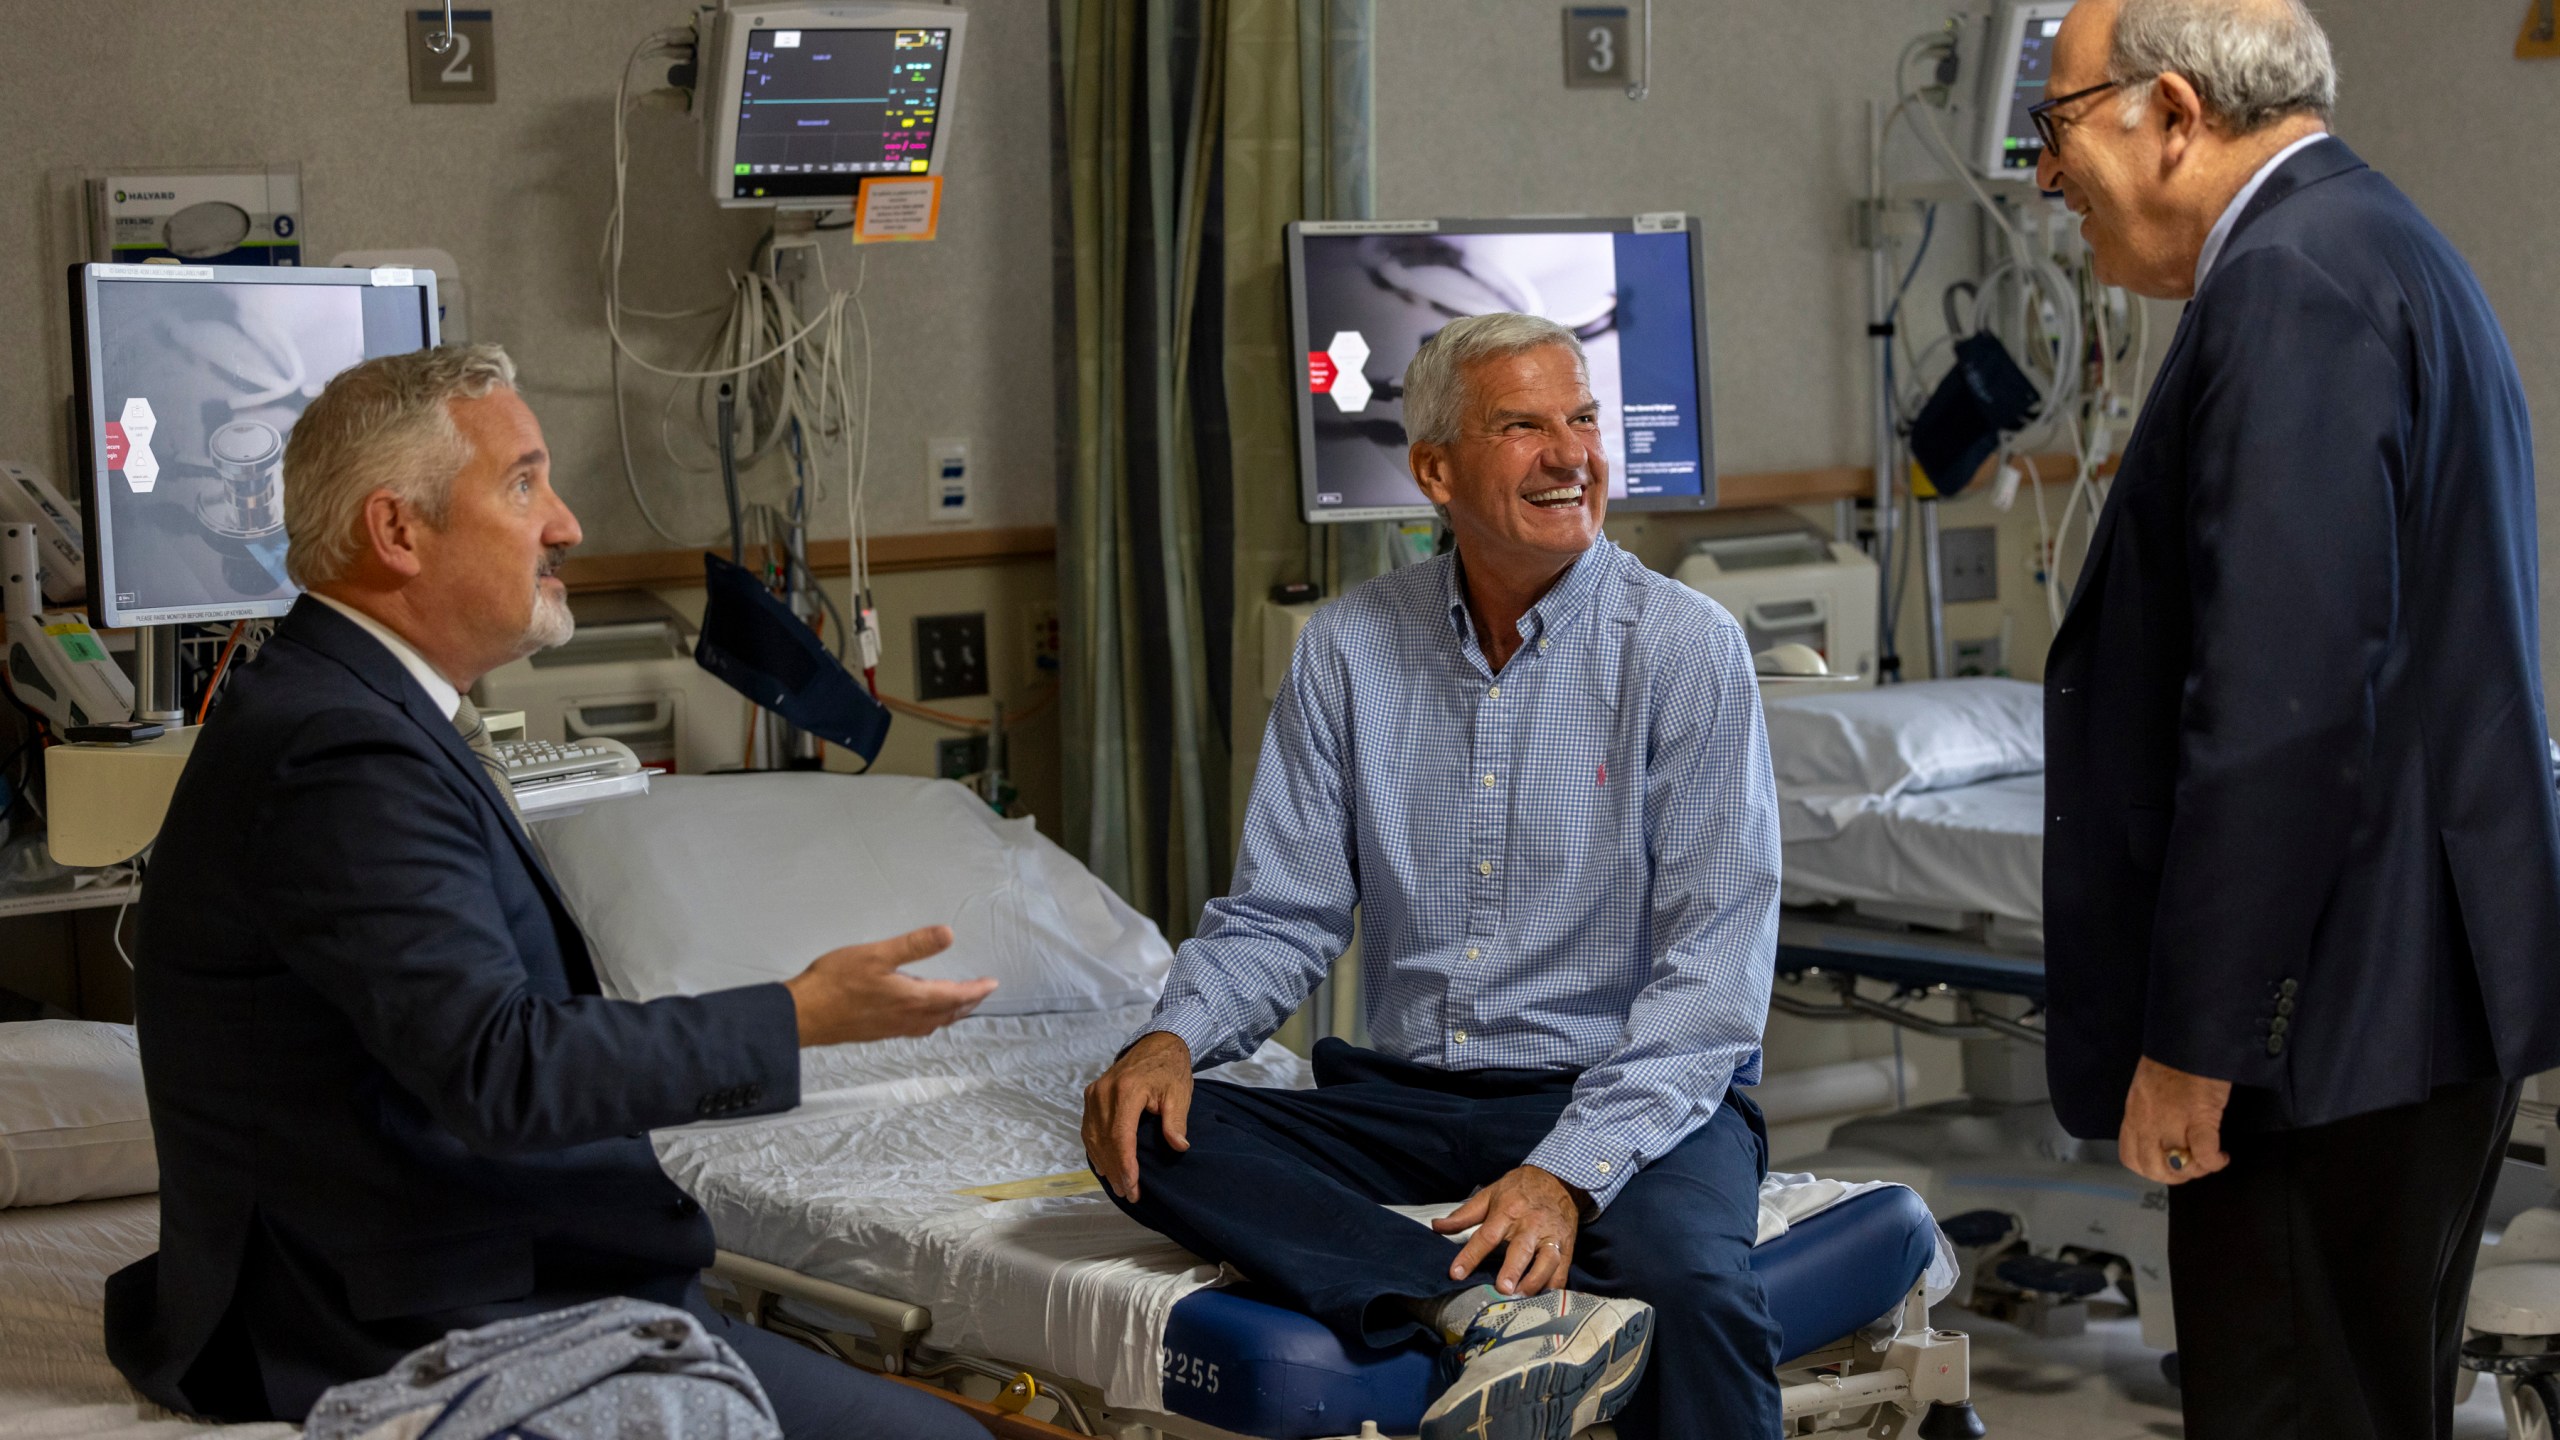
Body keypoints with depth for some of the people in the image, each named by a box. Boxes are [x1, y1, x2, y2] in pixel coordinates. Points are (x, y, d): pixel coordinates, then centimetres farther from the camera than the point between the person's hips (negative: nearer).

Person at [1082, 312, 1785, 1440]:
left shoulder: (1685, 648, -5)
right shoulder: (1348, 647, 7)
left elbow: (1713, 968, -10)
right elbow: (1282, 914, 10)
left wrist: (1568, 1172, -23)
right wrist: (1175, 1038, -13)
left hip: (1629, 1099, -4)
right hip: (1408, 1099, 5)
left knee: (1689, 1288, -38)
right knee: (1146, 1130, -22)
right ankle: (1495, 1317, -36)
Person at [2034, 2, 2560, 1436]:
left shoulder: (2292, 284, -16)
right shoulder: (2380, 246, 17)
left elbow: (2281, 703, -24)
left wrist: (2192, 1044, -20)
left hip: (2339, 1021, -11)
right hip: (2419, 996, 11)